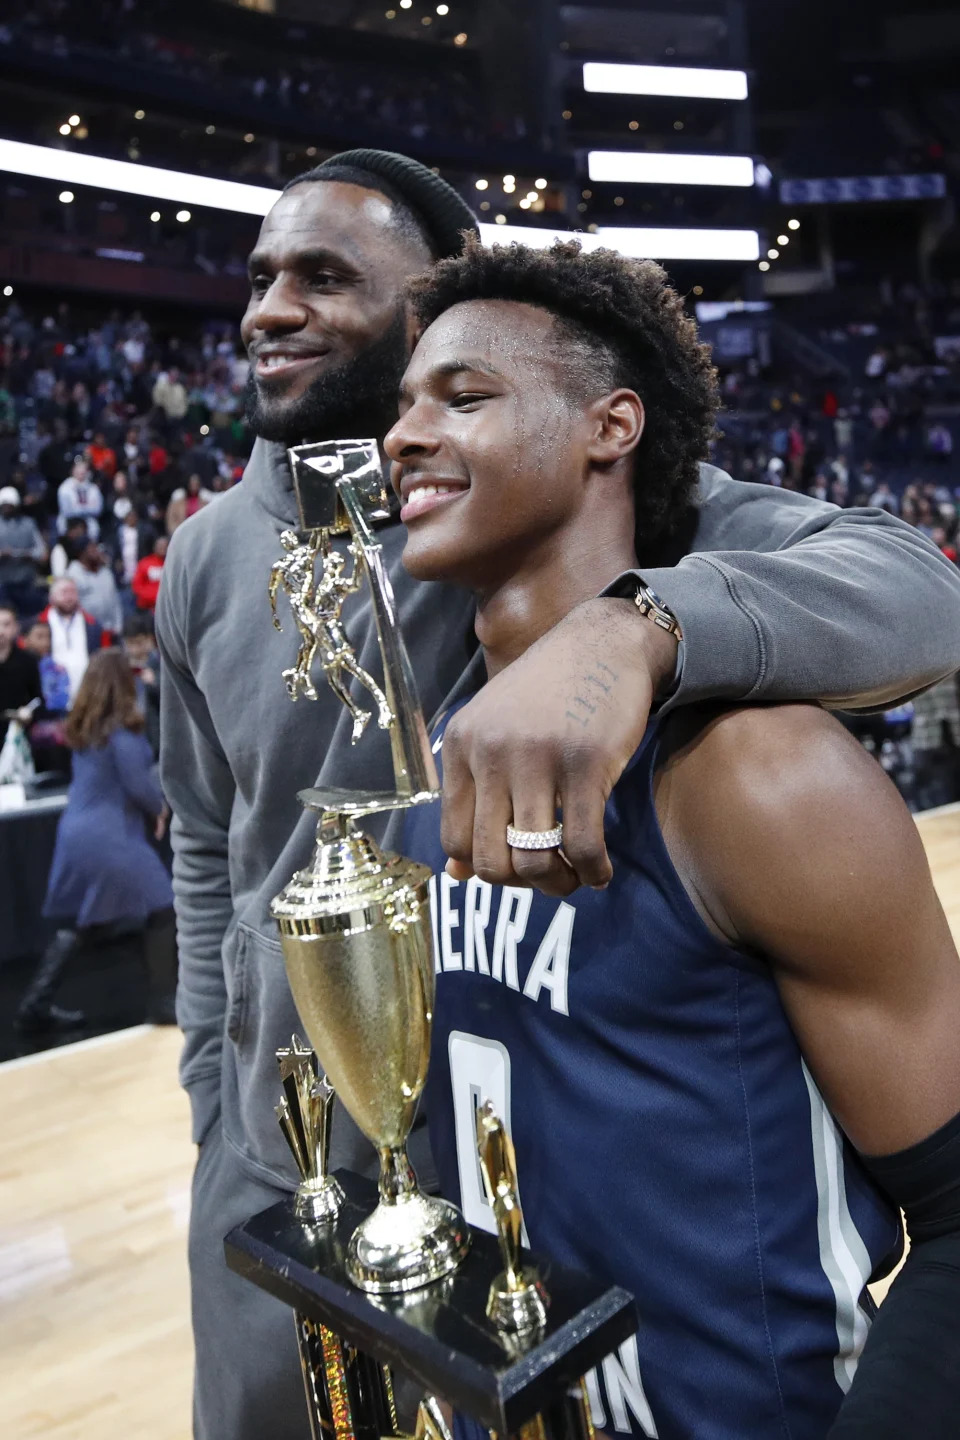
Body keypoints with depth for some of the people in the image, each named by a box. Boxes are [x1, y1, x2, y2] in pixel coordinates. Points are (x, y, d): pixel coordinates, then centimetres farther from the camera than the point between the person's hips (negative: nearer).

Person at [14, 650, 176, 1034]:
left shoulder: (82, 727, 10)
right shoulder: (121, 728, -14)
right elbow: (138, 784, -16)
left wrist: (151, 807, 12)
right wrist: (160, 809, 4)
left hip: (75, 832, 8)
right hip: (111, 836, -8)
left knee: (78, 924, 17)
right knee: (161, 911, 5)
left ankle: (35, 1006, 18)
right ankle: (163, 1002, 9)